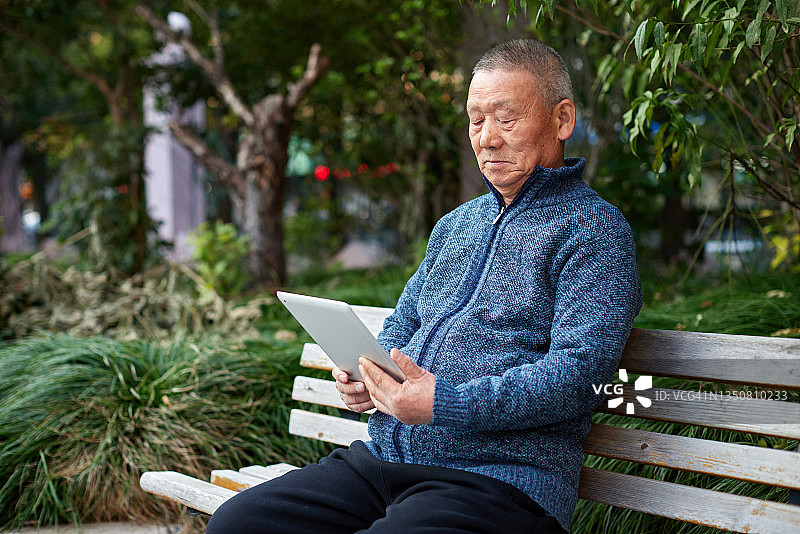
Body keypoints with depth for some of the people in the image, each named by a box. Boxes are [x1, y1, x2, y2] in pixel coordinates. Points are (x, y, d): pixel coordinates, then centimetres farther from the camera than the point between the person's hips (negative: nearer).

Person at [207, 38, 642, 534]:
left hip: (498, 478, -7)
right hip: (382, 457, 7)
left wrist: (445, 404, -25)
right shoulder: (454, 225, 23)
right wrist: (362, 375, 6)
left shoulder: (593, 231, -3)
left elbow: (580, 372, -15)